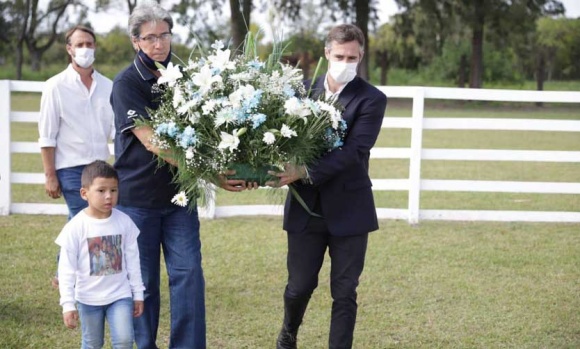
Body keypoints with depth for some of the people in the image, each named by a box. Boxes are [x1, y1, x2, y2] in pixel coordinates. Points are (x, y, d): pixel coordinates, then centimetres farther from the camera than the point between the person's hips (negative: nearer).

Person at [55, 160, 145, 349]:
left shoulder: (124, 222, -6)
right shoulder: (76, 227, -13)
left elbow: (132, 260, 5)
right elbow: (66, 268, -9)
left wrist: (138, 293, 8)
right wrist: (68, 304, -11)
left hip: (120, 294, 1)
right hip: (88, 298, -1)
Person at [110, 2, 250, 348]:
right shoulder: (126, 84, -11)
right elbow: (150, 141, -20)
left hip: (179, 194, 3)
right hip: (138, 196, -3)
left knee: (189, 274, -2)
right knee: (144, 280, 6)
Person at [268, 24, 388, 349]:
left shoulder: (371, 99, -7)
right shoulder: (304, 90, 4)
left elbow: (354, 151, -18)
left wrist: (305, 172, -26)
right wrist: (277, 168, -15)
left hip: (348, 209, -2)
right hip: (306, 207, 2)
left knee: (344, 293, 4)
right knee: (300, 285, 11)